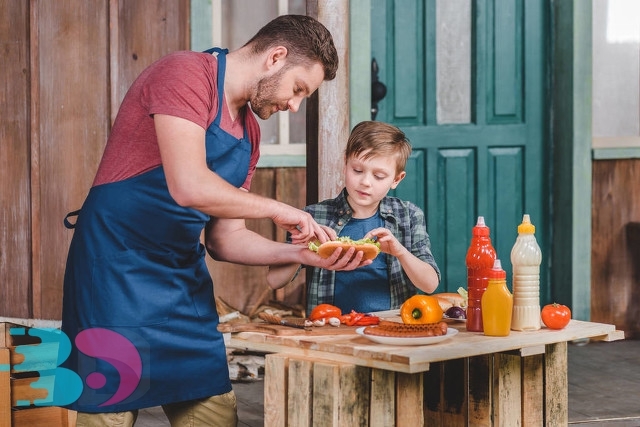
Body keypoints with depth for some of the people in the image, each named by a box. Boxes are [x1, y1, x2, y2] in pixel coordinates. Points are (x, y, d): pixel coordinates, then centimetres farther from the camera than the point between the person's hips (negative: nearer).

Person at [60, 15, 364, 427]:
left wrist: (299, 252, 0)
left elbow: (224, 239, 15)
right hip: (117, 267, -8)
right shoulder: (186, 74, -13)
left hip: (184, 278, 8)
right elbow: (189, 187, -26)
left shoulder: (248, 131, 13)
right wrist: (276, 209, -14)